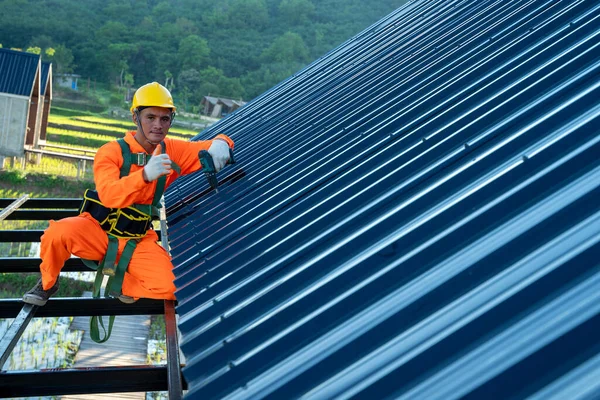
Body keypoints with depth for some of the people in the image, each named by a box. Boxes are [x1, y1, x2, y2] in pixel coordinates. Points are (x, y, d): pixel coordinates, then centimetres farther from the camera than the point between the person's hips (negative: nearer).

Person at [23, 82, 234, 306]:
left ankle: (122, 282, 13)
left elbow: (208, 149, -1)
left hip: (138, 241, 3)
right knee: (59, 232, -34)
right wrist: (145, 174, -49)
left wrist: (220, 143, -27)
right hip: (98, 230, -3)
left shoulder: (172, 151, -3)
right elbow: (108, 195, -32)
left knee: (170, 287, -20)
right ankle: (48, 283, 0)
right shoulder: (110, 152, -16)